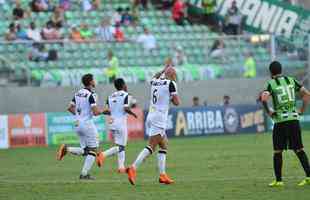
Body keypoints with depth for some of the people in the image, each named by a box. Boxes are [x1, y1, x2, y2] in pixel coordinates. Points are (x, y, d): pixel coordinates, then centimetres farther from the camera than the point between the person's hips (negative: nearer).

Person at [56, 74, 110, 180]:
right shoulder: (91, 95, -14)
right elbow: (95, 112, -20)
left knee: (85, 150, 16)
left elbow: (70, 108, 14)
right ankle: (84, 174, -2)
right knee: (93, 150, 3)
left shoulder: (78, 93, 9)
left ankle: (66, 149, -6)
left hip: (77, 124, 8)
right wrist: (102, 111, 0)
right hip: (87, 124, -8)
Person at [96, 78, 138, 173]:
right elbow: (126, 108, -16)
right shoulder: (125, 95, -6)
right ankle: (103, 155, -23)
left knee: (121, 146, 15)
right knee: (120, 146, -4)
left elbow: (107, 110, 4)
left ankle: (121, 167, 12)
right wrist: (133, 113, 1)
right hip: (121, 122, -7)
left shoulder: (110, 97, 11)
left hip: (112, 122, 7)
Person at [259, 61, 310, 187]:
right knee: (299, 149, 8)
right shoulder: (292, 80, 9)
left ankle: (278, 180, 9)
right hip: (294, 119, 4)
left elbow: (264, 98, -20)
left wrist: (268, 111, -4)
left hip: (280, 120, -4)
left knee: (277, 151, 7)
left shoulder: (271, 84, -3)